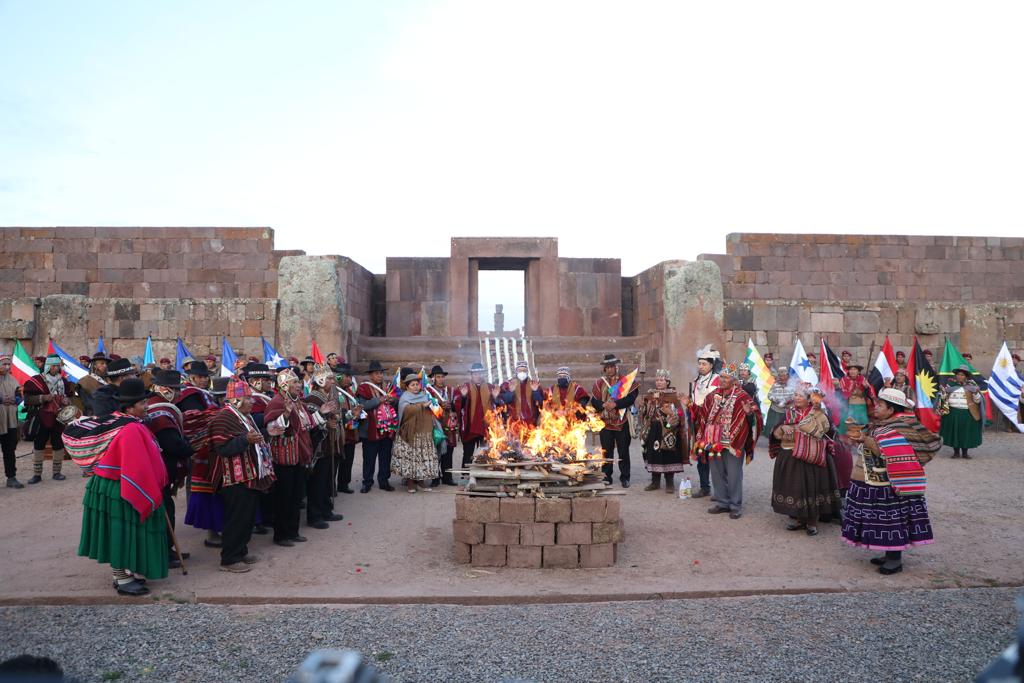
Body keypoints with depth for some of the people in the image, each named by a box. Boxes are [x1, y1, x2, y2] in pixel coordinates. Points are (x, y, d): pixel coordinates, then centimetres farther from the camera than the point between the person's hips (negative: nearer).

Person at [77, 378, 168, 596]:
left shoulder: (119, 420, 5)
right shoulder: (131, 430, -25)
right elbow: (137, 470, -26)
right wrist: (149, 499, -19)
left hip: (110, 485, 9)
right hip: (118, 491, -9)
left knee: (121, 533, 18)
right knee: (122, 533, 2)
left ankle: (123, 572, 31)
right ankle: (123, 581, 14)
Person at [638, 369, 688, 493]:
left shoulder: (673, 396, -3)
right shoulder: (649, 395, 12)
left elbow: (679, 415, -9)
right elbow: (643, 414, 16)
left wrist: (670, 413, -27)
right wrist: (642, 405, -3)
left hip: (667, 432, -4)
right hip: (653, 431, 5)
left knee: (668, 456, -3)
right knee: (653, 455, 6)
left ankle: (670, 483, 7)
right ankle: (655, 481, 16)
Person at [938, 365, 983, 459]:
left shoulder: (971, 386, 2)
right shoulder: (951, 385, 6)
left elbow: (978, 400, 1)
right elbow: (944, 398, 9)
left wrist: (976, 393, -18)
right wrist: (943, 392, -11)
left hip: (967, 414, -1)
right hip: (953, 413, 1)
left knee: (966, 433, 3)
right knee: (954, 432, 3)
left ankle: (965, 452, 16)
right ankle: (956, 452, 14)